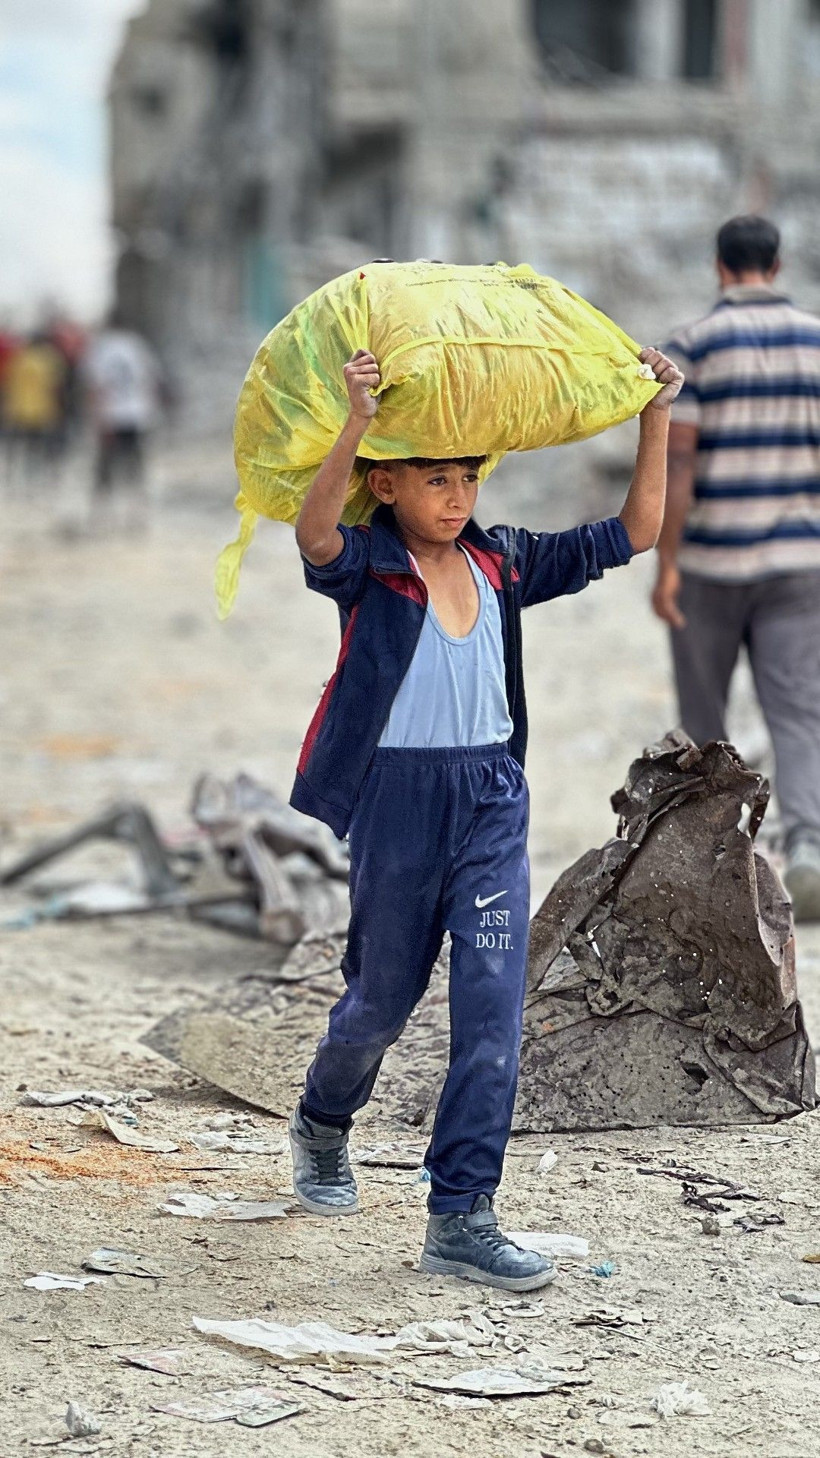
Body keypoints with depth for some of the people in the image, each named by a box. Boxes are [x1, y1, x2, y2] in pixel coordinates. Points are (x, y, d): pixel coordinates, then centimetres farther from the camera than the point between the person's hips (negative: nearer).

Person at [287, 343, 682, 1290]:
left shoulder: (504, 565, 4)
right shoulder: (367, 568, -9)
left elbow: (633, 533, 5)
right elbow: (315, 536, -33)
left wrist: (656, 418, -5)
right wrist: (355, 427, -46)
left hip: (492, 802, 3)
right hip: (398, 800, -3)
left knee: (492, 1008, -5)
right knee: (383, 997, 14)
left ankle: (461, 1219, 0)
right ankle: (322, 1125, 45)